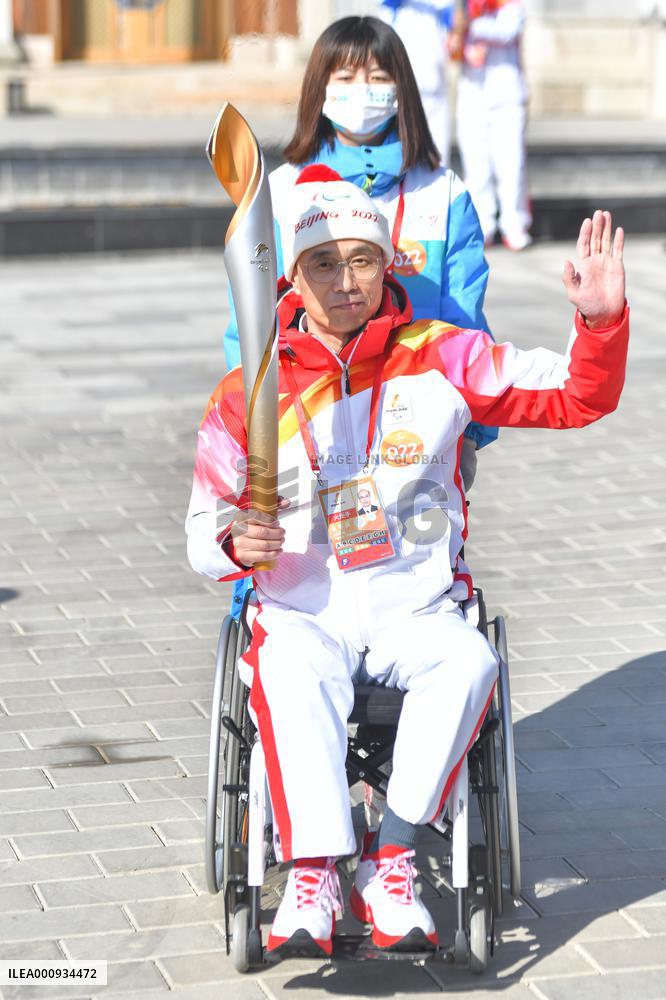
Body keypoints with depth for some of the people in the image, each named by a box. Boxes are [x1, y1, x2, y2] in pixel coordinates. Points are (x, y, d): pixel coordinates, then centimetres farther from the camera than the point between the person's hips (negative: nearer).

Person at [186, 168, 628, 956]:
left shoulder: (440, 359, 6)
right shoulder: (248, 392, 5)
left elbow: (578, 396, 5)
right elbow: (205, 527, 7)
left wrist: (600, 321, -15)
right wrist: (234, 540, -18)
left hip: (415, 609, 1)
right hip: (301, 610, 0)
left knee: (468, 663, -32)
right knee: (290, 675, -35)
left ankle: (389, 863, -29)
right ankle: (312, 875, -38)